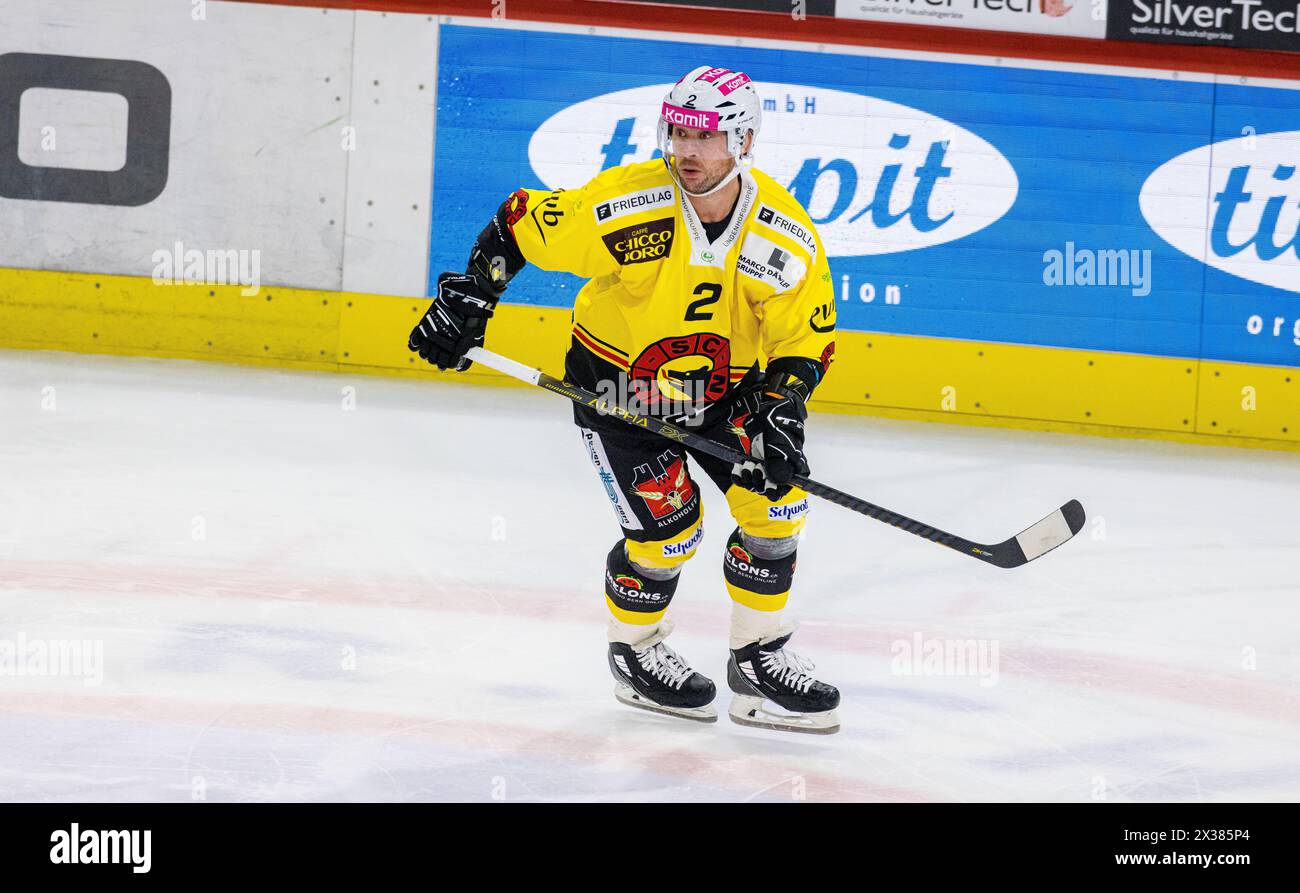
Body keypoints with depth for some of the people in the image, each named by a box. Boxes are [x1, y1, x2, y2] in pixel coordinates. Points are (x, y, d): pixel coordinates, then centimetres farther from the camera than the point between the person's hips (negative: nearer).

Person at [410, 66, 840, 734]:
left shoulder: (789, 239, -18)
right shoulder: (627, 204, -27)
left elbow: (806, 343, -7)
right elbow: (521, 222, -13)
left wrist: (782, 409, -23)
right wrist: (467, 298, -16)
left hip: (723, 390, 4)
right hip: (616, 383, -4)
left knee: (774, 504, -8)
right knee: (668, 525, -13)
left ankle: (759, 660, 11)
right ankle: (633, 653, 16)